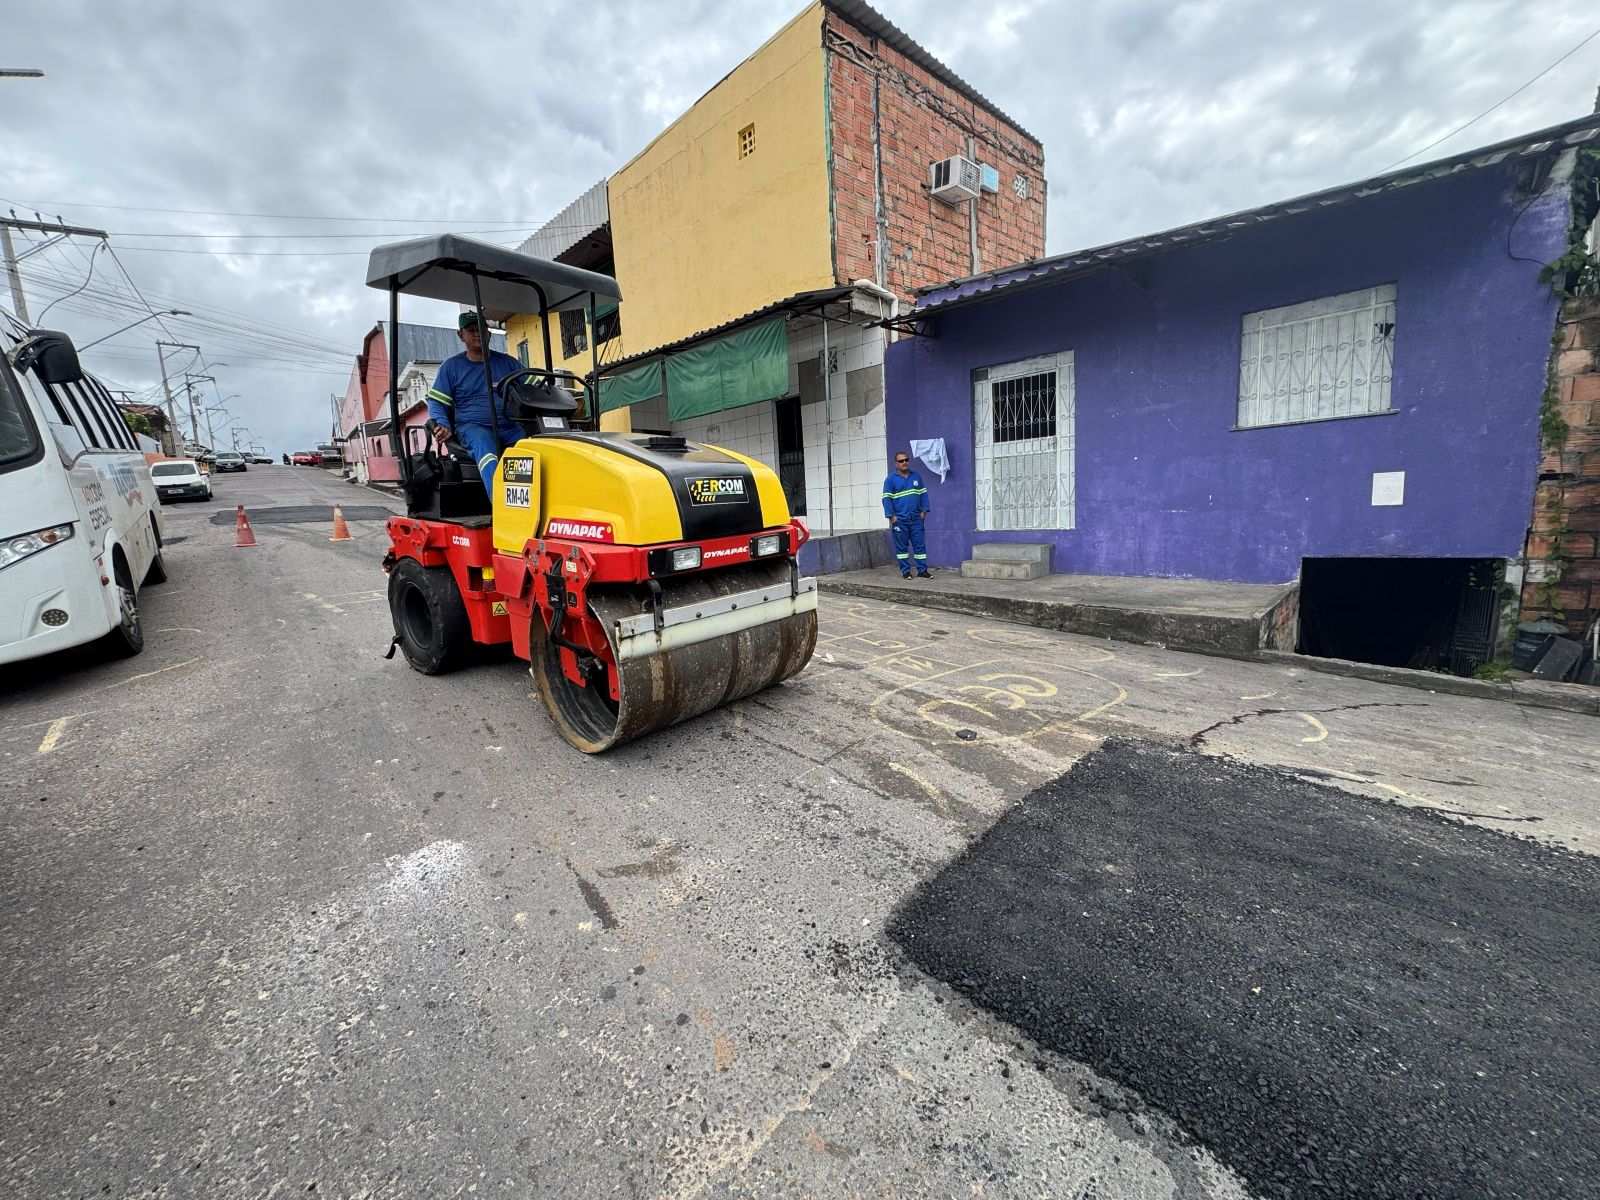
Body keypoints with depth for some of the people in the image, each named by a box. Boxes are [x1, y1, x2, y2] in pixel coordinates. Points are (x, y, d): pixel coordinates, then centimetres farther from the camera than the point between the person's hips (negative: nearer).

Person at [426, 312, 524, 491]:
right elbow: (436, 402, 15)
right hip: (472, 427, -1)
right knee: (482, 442, -39)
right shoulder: (451, 366, 18)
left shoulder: (508, 362, 21)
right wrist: (442, 425, -6)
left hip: (511, 428, 2)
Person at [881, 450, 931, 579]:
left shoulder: (916, 476, 11)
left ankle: (922, 571, 9)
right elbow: (886, 498, -4)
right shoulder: (891, 479, -1)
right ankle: (905, 571, 12)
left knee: (920, 544, 3)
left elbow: (923, 494, 14)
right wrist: (891, 516, -11)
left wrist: (924, 510, 4)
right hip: (899, 520, -3)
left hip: (916, 518, 3)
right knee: (902, 546, 3)